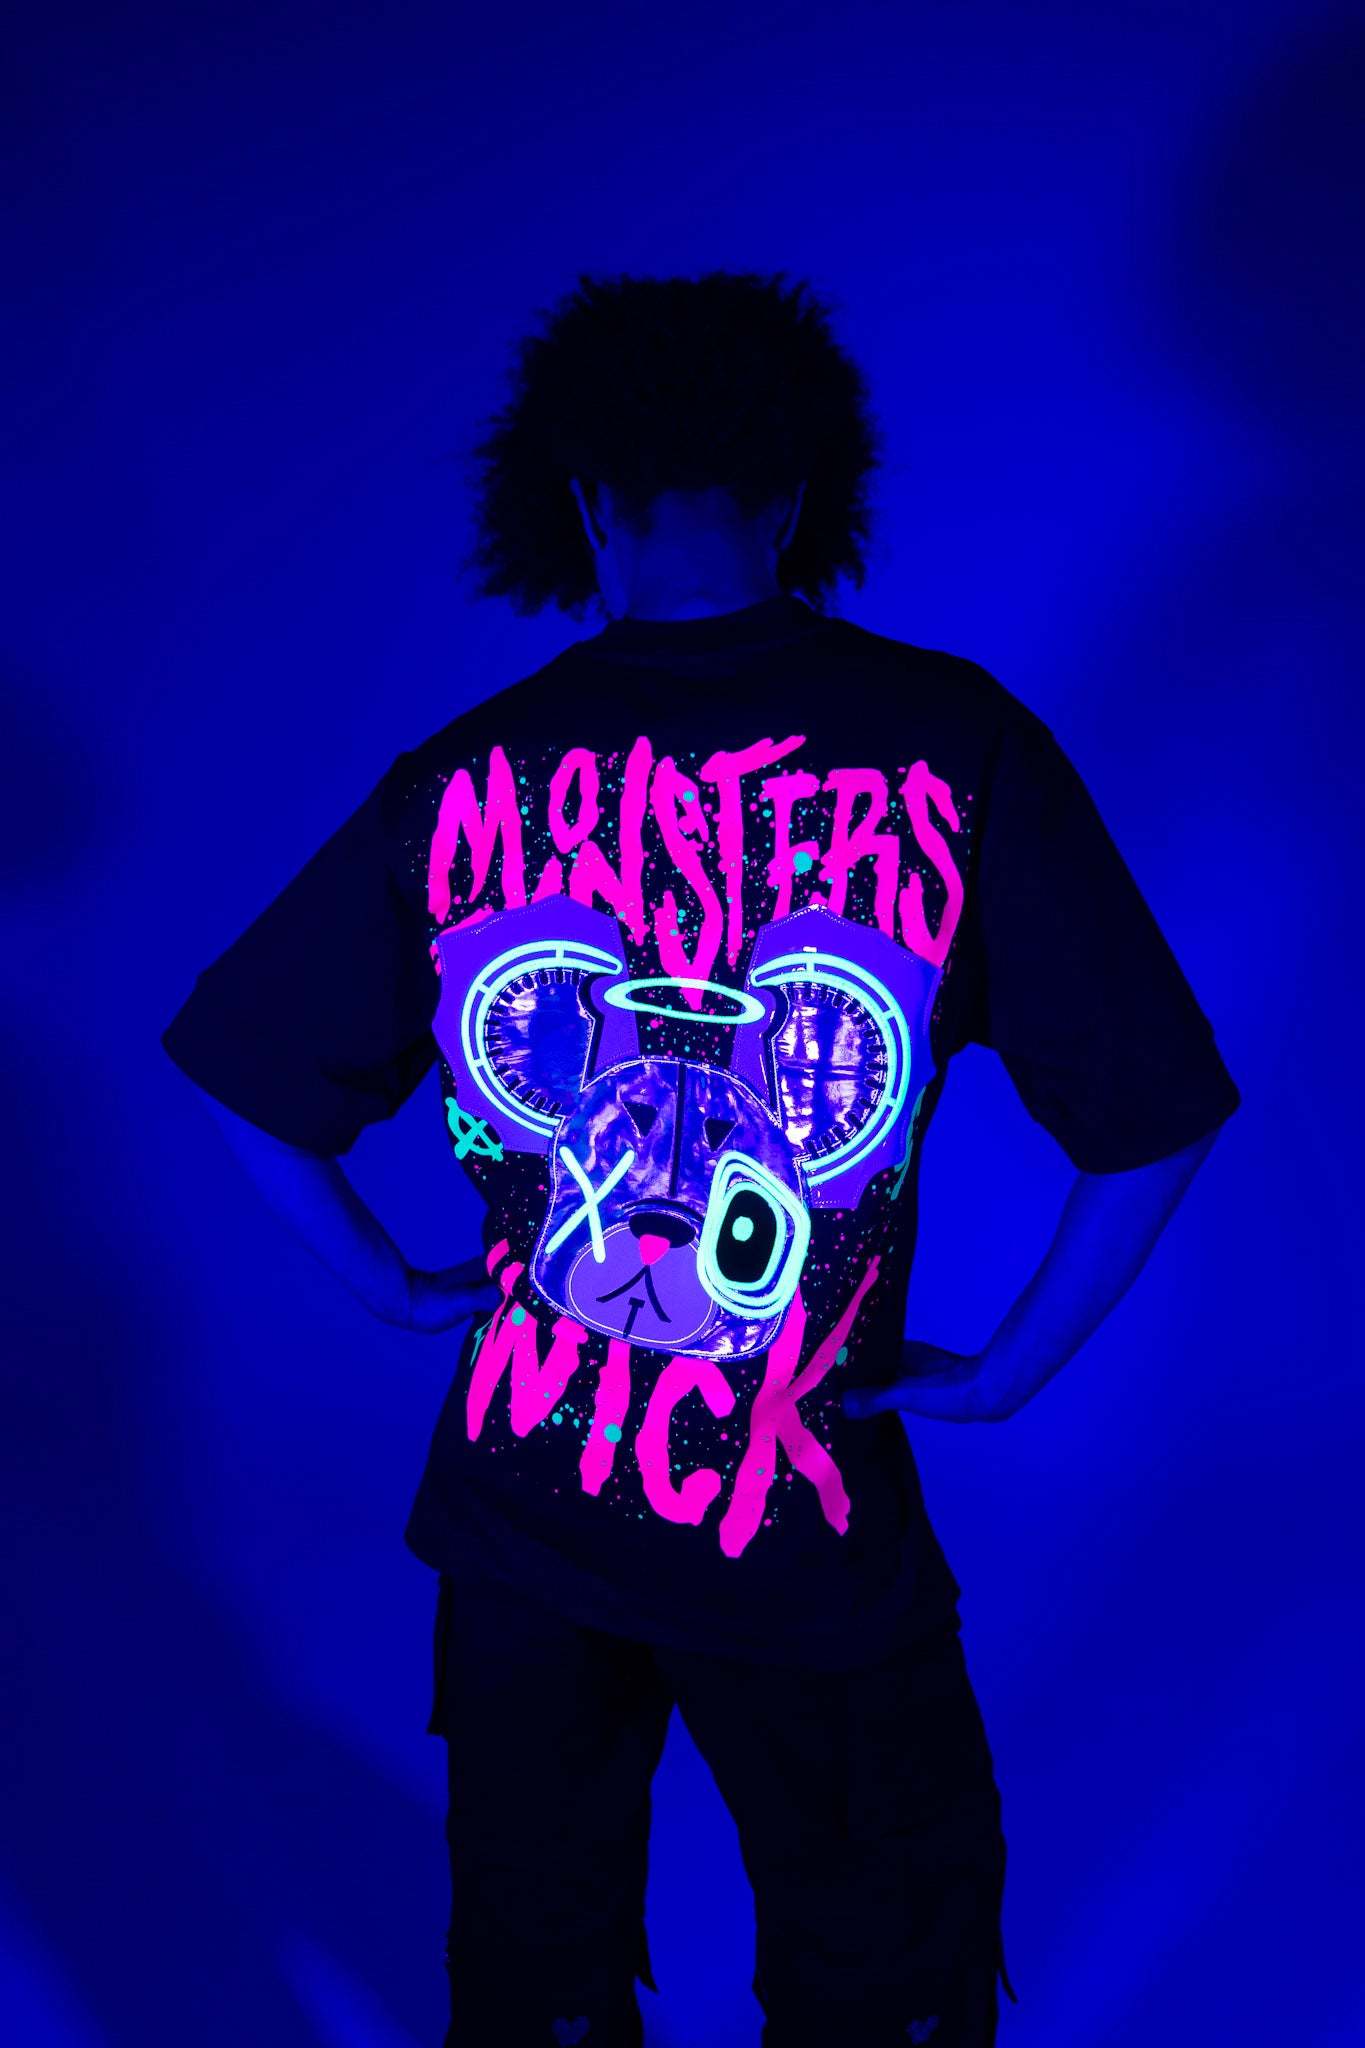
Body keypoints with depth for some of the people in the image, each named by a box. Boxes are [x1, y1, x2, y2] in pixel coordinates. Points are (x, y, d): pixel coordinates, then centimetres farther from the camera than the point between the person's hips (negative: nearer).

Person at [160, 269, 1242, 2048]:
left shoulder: (468, 772, -10)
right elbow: (1153, 1125, -12)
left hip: (518, 1486, 3)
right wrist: (1004, 1375, -1)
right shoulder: (955, 745, -15)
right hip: (809, 1515, -2)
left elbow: (249, 1083, -1)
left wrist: (395, 1286, 10)